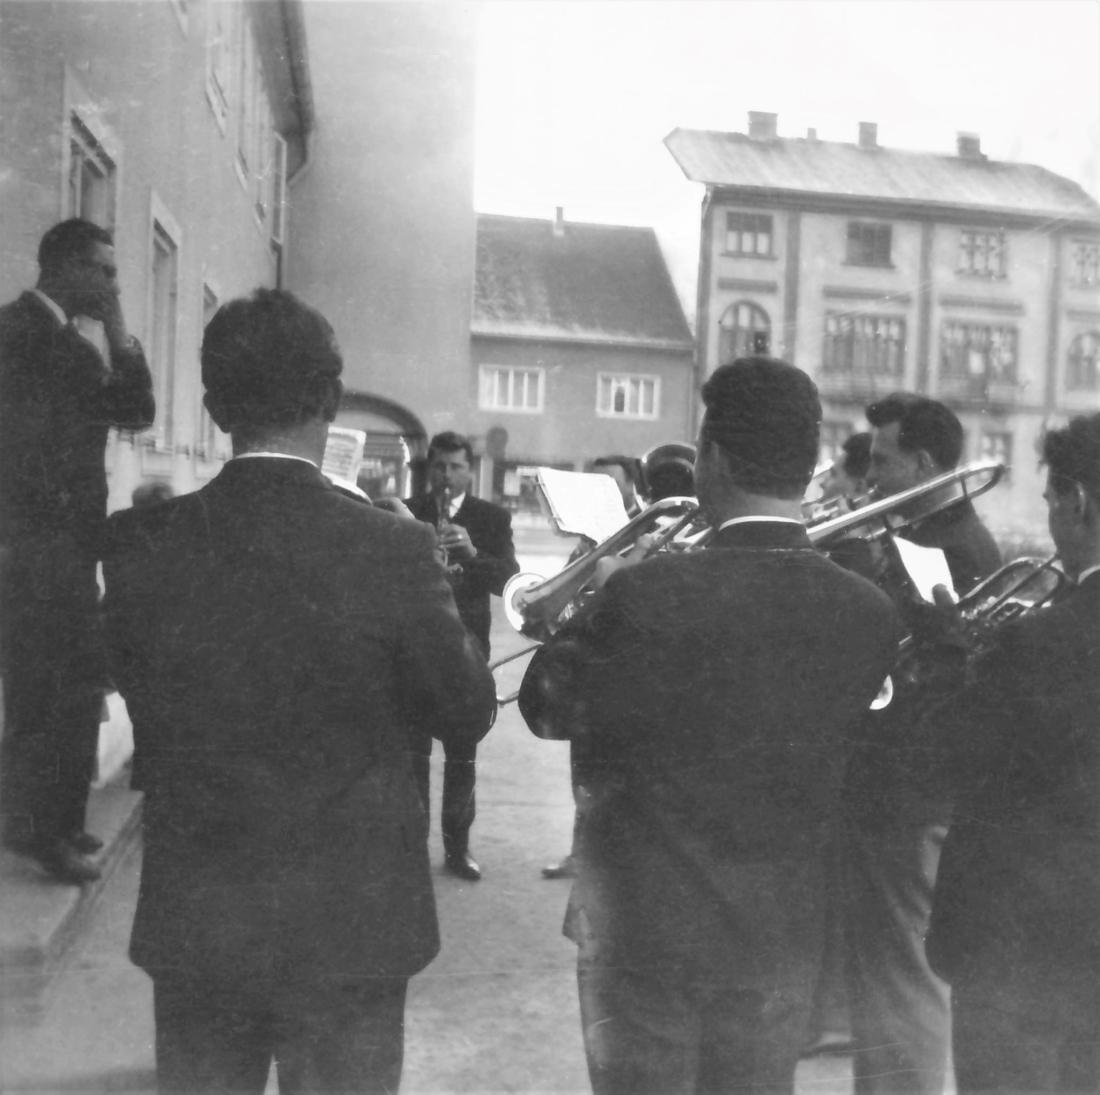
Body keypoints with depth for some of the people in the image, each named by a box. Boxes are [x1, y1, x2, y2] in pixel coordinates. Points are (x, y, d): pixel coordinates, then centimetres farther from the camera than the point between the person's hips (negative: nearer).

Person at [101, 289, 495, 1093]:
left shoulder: (140, 544, -9)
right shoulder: (394, 549, -17)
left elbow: (140, 690, 5)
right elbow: (469, 714, -6)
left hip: (193, 921, 2)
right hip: (350, 922, -2)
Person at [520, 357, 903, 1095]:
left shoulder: (651, 594, -22)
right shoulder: (869, 613, -10)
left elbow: (547, 709, -9)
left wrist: (587, 612, 4)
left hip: (645, 924, -3)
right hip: (784, 932, 4)